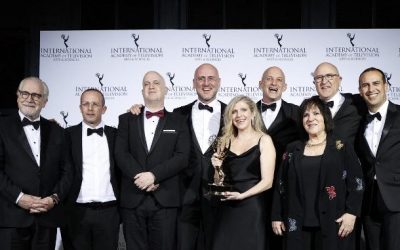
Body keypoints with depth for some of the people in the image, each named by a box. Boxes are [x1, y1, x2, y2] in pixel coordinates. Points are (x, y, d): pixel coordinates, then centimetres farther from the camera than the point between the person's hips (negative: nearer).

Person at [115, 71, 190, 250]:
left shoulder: (178, 121, 9)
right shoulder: (126, 120, 12)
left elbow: (182, 157, -3)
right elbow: (121, 154, 0)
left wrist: (153, 175, -14)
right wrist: (141, 177, -13)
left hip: (165, 200, -1)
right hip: (133, 199, 1)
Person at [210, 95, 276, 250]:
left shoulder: (264, 140, -1)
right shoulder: (225, 141, 10)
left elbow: (267, 181, -8)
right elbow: (219, 182, 13)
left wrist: (241, 195, -19)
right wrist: (217, 168, -6)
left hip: (251, 209, -3)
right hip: (226, 209, 3)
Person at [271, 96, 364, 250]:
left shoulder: (342, 147, 3)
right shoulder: (293, 150, 10)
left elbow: (356, 181, -1)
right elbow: (281, 184, 11)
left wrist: (351, 213, -11)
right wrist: (276, 216, 7)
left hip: (332, 224, -2)